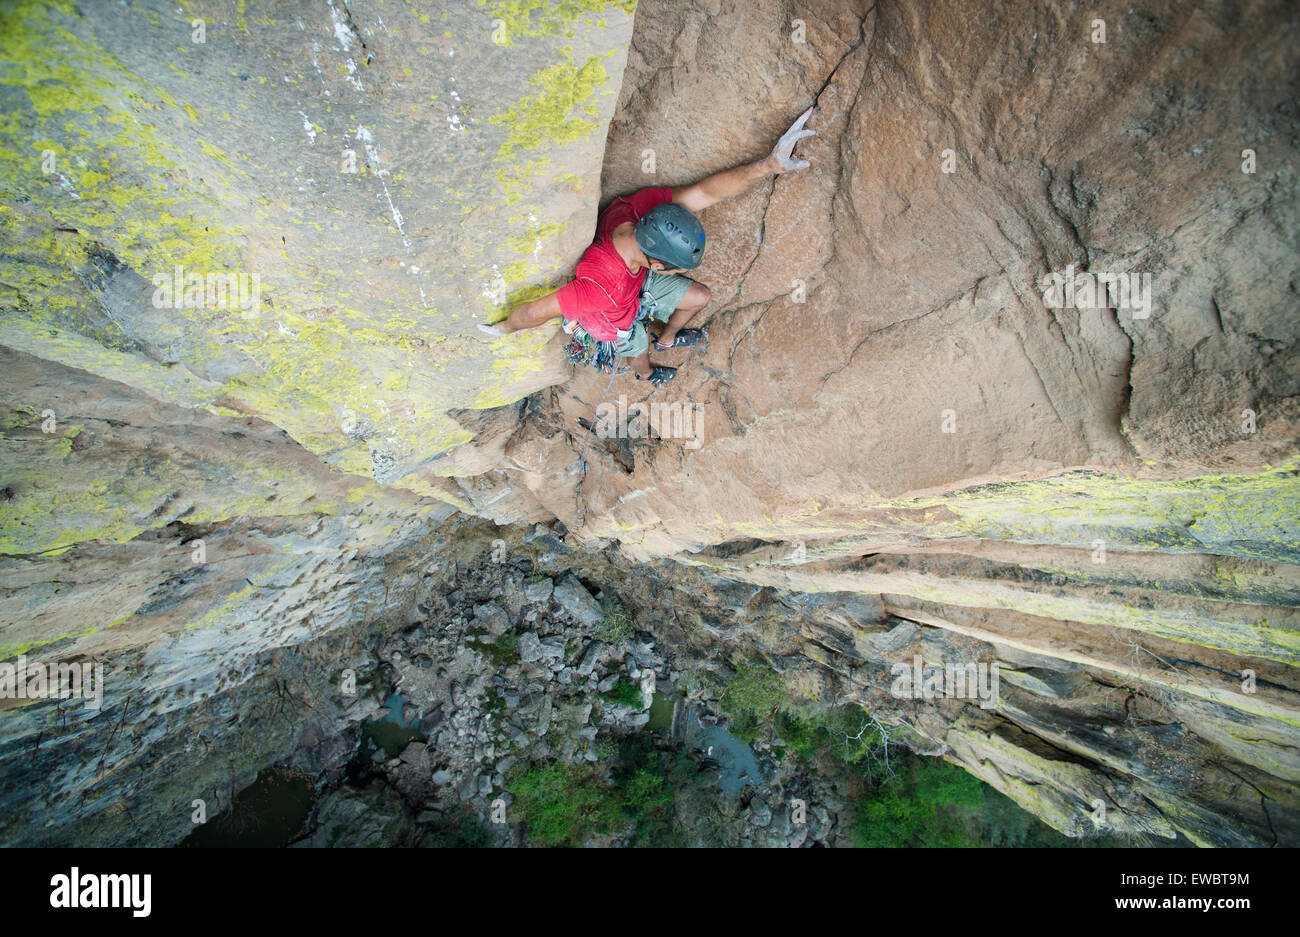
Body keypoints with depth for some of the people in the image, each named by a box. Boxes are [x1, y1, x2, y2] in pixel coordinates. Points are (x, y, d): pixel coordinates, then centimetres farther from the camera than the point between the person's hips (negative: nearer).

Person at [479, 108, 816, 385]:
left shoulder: (639, 206, -38)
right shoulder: (601, 286, -55)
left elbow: (705, 191, -33)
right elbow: (535, 312, -45)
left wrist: (770, 164, -41)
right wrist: (505, 328, -24)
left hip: (638, 283, 5)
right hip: (615, 319, -4)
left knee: (699, 297, 15)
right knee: (638, 351, 27)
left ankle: (667, 338, 50)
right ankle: (646, 374, 70)